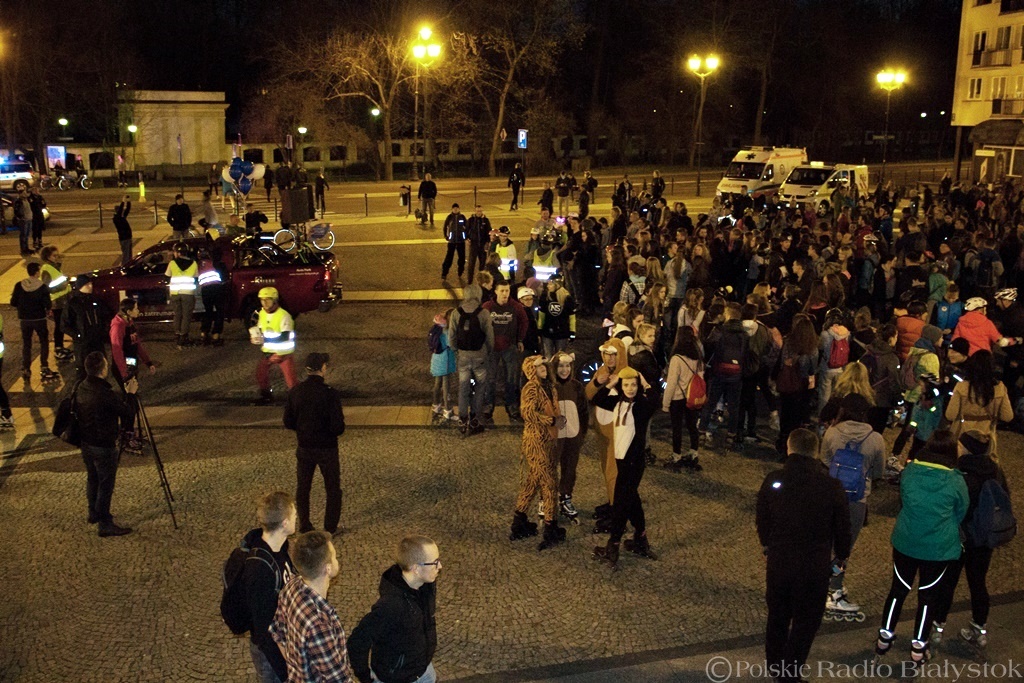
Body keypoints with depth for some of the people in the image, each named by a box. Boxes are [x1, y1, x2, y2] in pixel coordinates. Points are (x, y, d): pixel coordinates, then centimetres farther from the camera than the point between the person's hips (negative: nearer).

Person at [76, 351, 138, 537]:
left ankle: (94, 514, 39)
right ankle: (105, 524, 11)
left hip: (85, 443, 8)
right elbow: (128, 414, -18)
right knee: (106, 484, 3)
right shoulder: (105, 394, -28)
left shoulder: (80, 388, -2)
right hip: (103, 446, -8)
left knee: (92, 479, 24)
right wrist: (130, 394, -5)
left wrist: (124, 394, 15)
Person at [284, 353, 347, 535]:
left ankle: (304, 527, 28)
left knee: (302, 488, 19)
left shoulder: (295, 391, -7)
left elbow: (288, 422, 0)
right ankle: (330, 528, 22)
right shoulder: (330, 393, -21)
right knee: (333, 489, 15)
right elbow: (338, 427, -21)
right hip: (327, 449, -4)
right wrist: (331, 432, 1)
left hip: (304, 448, 4)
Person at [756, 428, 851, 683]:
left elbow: (762, 520, 2)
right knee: (805, 622, 14)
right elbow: (842, 528, -4)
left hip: (778, 561, 2)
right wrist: (841, 555, 16)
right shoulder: (832, 487, -16)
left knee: (777, 615, 21)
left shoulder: (773, 481, -11)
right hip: (815, 566, -2)